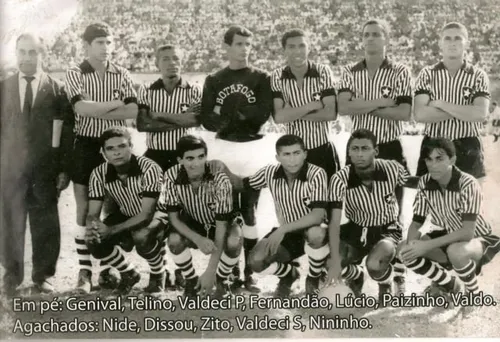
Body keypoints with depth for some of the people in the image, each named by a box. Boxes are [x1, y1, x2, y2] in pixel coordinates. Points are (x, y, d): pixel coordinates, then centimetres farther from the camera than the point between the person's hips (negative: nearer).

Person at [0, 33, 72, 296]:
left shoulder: (57, 89, 0)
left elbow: (66, 133, -1)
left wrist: (64, 169, -7)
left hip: (45, 169, -2)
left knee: (45, 224, 3)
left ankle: (43, 276, 17)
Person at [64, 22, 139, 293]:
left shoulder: (121, 75, 3)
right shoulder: (75, 74, -2)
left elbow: (133, 112, -10)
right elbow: (81, 108, -18)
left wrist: (94, 110, -14)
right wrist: (117, 103, -12)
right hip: (86, 146, -2)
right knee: (85, 210, 1)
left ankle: (107, 269, 15)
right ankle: (84, 271, 7)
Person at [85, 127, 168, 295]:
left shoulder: (149, 168, -30)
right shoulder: (99, 174, -15)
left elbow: (147, 213, -32)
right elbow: (93, 213, -13)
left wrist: (112, 230, -43)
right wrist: (91, 228, -39)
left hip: (155, 215, -5)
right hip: (127, 217, 5)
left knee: (142, 237, -38)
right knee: (93, 242, -21)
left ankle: (158, 274, -4)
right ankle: (129, 274, 8)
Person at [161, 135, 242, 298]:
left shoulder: (220, 179, -32)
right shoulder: (171, 176, -25)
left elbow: (221, 224, -30)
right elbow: (173, 217, -18)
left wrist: (210, 271, -33)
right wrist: (198, 239, -38)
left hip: (220, 223, -1)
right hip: (193, 224, 1)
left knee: (234, 242, -33)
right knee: (174, 240, -31)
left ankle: (221, 280, 0)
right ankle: (191, 280, 0)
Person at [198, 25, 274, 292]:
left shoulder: (260, 79, 6)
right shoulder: (214, 80, 10)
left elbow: (263, 114, -8)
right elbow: (206, 118, -1)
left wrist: (227, 117, -12)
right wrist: (242, 118, -17)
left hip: (252, 150, -1)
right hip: (221, 150, 1)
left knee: (249, 210, 1)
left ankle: (248, 272, 5)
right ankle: (230, 270, 10)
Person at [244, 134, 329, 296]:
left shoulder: (316, 174, -23)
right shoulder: (270, 173, -9)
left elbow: (318, 216, -32)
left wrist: (283, 229, -39)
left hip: (312, 231, -3)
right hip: (286, 234, 4)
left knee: (316, 234, -40)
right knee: (256, 261, -22)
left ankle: (313, 279, -5)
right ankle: (289, 274, 16)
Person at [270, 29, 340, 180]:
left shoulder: (323, 72, -9)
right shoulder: (277, 77, -7)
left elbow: (331, 113, -15)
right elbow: (278, 117, -17)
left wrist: (293, 114, -16)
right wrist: (313, 105, -19)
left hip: (322, 148, 0)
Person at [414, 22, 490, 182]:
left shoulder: (478, 76, 2)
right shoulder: (427, 74, 3)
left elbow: (480, 114, -14)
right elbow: (420, 114, -10)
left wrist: (440, 104, -13)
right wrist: (463, 111, -12)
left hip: (468, 149, 0)